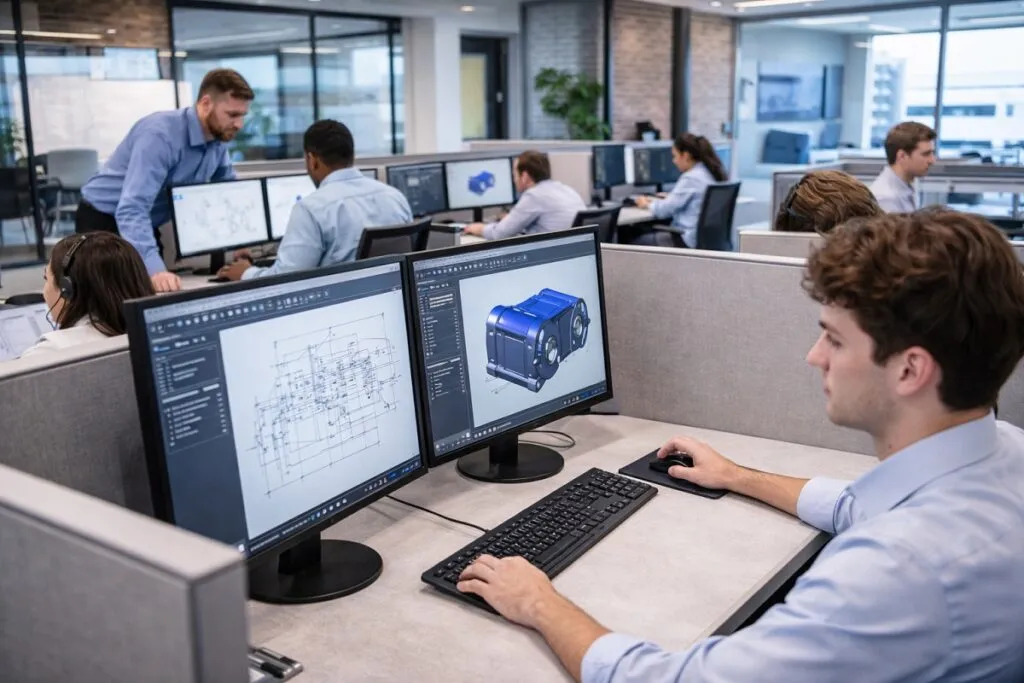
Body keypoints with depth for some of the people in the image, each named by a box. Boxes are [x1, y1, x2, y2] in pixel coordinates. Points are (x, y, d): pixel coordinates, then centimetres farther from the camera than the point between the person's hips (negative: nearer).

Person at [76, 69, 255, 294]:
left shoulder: (219, 139, -7)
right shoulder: (161, 135, -31)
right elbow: (132, 209, -41)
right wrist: (155, 269, -55)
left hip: (147, 225, 7)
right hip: (102, 222, -7)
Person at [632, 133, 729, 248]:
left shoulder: (691, 178, -18)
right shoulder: (713, 173, 9)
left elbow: (665, 210, -13)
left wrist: (648, 205, 7)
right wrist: (654, 201, 20)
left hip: (691, 241, -9)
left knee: (636, 243, 4)